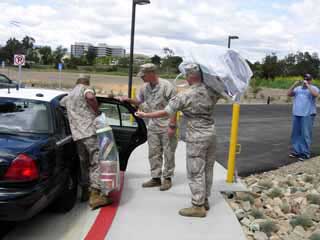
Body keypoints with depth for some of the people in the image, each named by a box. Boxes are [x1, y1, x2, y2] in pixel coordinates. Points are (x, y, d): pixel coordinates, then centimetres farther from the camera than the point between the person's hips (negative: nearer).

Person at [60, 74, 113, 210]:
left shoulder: (68, 96, 24)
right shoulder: (86, 88, 4)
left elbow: (60, 103, 44)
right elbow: (90, 97, -20)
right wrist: (97, 112, -8)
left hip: (77, 134, 7)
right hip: (90, 131, -7)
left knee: (84, 162, 19)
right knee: (96, 162, -7)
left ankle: (85, 191, 26)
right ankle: (95, 195, -14)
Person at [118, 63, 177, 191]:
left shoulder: (166, 86, -16)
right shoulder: (145, 87, 4)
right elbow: (139, 102, 19)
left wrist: (172, 126, -18)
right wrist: (129, 100, -1)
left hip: (167, 125, -6)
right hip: (153, 125, 7)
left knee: (168, 153, 3)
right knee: (153, 153, 11)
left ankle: (167, 178, 16)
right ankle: (156, 178, 22)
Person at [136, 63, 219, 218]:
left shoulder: (184, 96, -17)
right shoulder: (211, 92, 0)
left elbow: (165, 112, -13)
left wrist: (145, 115, -3)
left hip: (196, 137, -7)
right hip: (211, 133, 7)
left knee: (195, 172, 2)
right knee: (207, 169, 16)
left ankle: (198, 206, 8)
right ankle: (205, 200, 28)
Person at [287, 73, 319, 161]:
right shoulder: (298, 88, 17)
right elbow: (289, 94, 8)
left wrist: (308, 85, -16)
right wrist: (294, 85, -3)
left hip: (308, 115, -5)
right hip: (296, 114, 5)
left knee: (305, 134, -7)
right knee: (296, 133, 8)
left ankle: (305, 153, -3)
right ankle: (296, 151, 17)